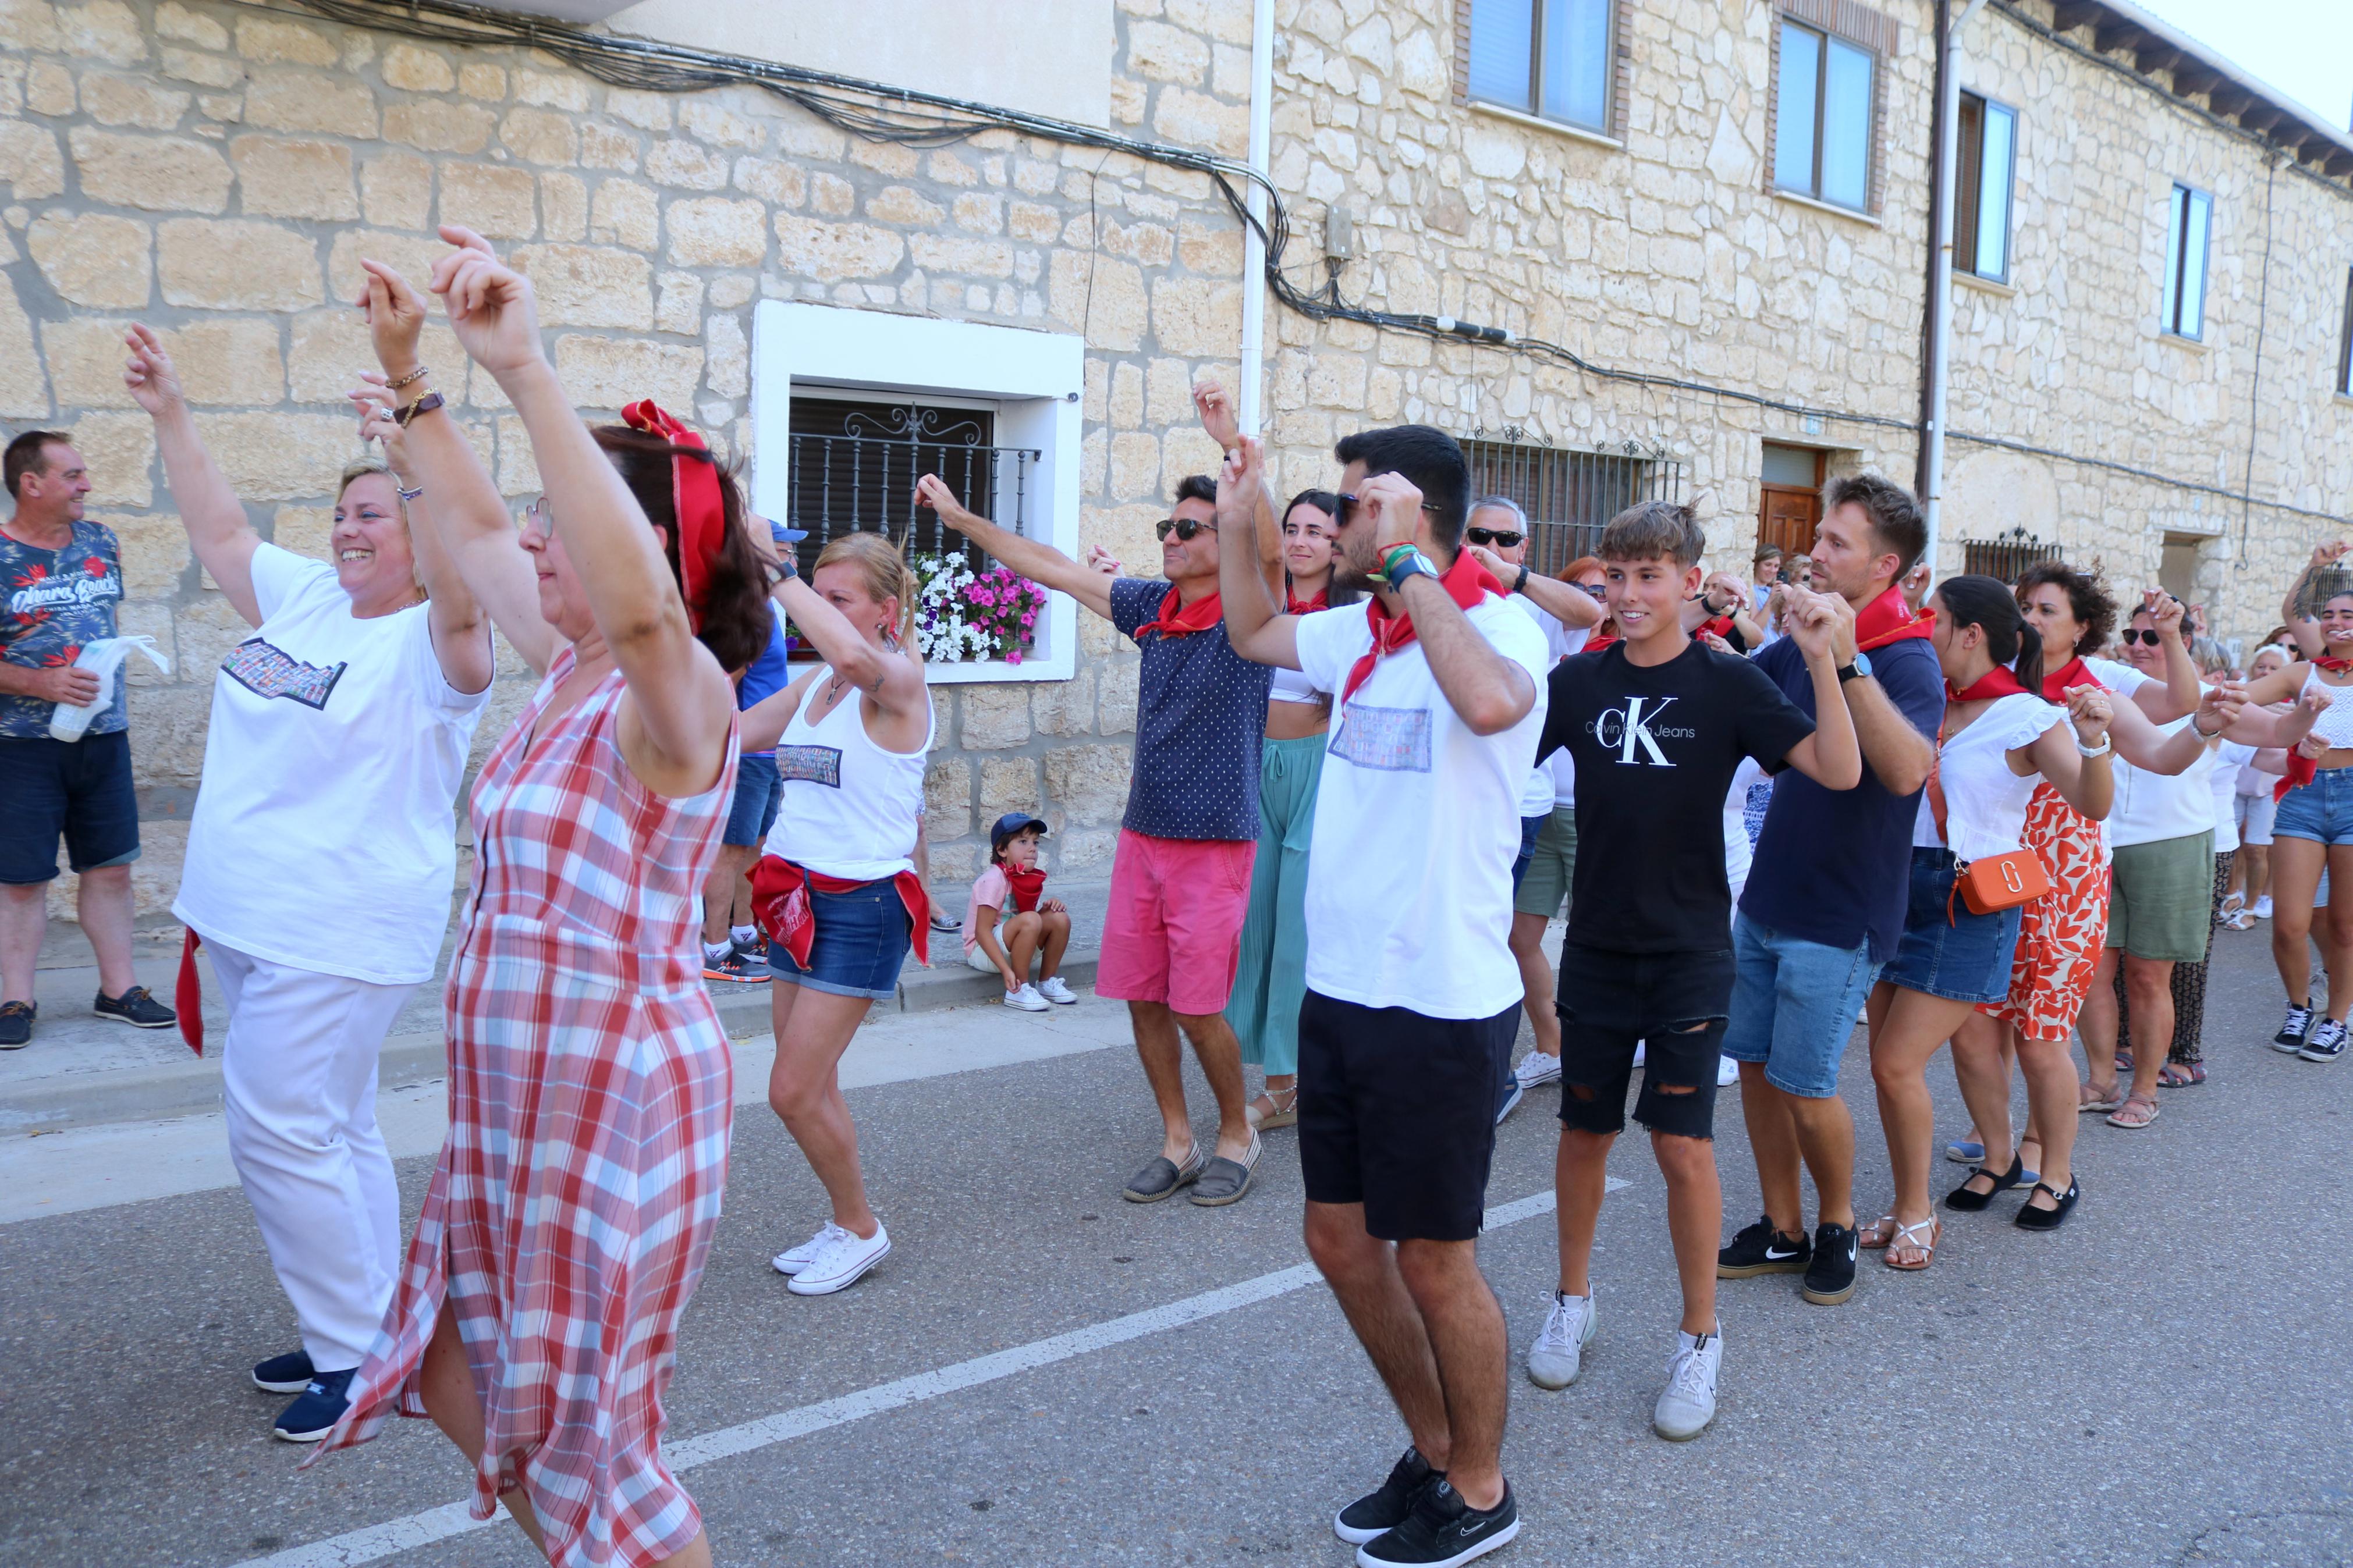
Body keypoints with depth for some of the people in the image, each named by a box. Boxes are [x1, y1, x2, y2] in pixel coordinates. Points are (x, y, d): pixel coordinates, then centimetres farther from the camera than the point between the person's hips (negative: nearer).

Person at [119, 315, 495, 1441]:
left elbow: (460, 593, -37)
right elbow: (220, 533, 23)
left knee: (281, 1132, -7)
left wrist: (412, 444, -47)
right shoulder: (304, 597, 9)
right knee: (327, 1133, 16)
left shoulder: (429, 645, -16)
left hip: (338, 936, -9)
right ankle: (354, 1334, 30)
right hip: (252, 924, 9)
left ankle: (357, 1355, 8)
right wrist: (171, 415, 21)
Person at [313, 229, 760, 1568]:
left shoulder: (678, 696, -19)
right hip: (518, 1096, 9)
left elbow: (642, 604, -43)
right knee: (462, 1373, 23)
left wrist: (526, 373, -46)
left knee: (587, 1430, 6)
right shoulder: (573, 670, 7)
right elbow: (475, 529, 21)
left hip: (618, 1095, -9)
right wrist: (414, 382, 18)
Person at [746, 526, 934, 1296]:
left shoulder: (899, 679, -13)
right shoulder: (812, 683, 11)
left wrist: (777, 570, -29)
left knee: (794, 1092, -4)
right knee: (811, 1088, 12)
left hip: (861, 905, -8)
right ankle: (845, 1227, 29)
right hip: (796, 897, 8)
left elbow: (854, 656, -36)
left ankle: (861, 1229, 17)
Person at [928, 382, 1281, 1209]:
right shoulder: (1151, 606, 8)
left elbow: (1270, 549, -29)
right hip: (1141, 833, 6)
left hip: (1215, 840, -6)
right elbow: (1057, 569, 15)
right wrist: (963, 520, 16)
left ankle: (1237, 1135, 21)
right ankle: (1177, 1142, 25)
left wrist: (1235, 448, -41)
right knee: (1142, 997, 9)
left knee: (1198, 1007, -3)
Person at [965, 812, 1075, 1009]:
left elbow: (1032, 928, 8)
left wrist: (1047, 907, -13)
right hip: (982, 951, -8)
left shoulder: (1033, 878, 4)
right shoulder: (993, 880, -21)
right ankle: (1019, 991, -23)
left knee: (1060, 918, -9)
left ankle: (1047, 983, 2)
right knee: (1030, 920, -32)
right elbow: (982, 932, -26)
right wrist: (1006, 970, -33)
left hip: (1013, 949, 8)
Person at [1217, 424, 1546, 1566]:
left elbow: (1490, 702, -40)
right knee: (1339, 1236, 17)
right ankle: (1431, 1450, 39)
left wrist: (1405, 561, -30)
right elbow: (1251, 632, 27)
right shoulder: (1359, 632, 7)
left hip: (1440, 1004, -8)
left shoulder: (1500, 626, -15)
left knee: (1434, 1260, 7)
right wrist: (1236, 521, 15)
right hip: (1339, 990, 8)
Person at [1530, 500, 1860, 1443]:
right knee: (1585, 1130, 13)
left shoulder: (1728, 684, -6)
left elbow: (1839, 770, -14)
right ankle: (1573, 1301, 33)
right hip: (1596, 946, 3)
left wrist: (1821, 660, -27)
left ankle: (1700, 1340, 16)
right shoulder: (1580, 681, 1)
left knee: (1682, 1144, -2)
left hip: (1690, 951, -3)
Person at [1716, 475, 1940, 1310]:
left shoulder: (1907, 660, -16)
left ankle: (1836, 1226, 26)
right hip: (1766, 897, 7)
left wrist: (1850, 660, -38)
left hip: (1839, 917, -7)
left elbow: (1907, 770, -34)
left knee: (1804, 1087, 1)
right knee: (1756, 1064, 11)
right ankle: (1782, 1230, 27)